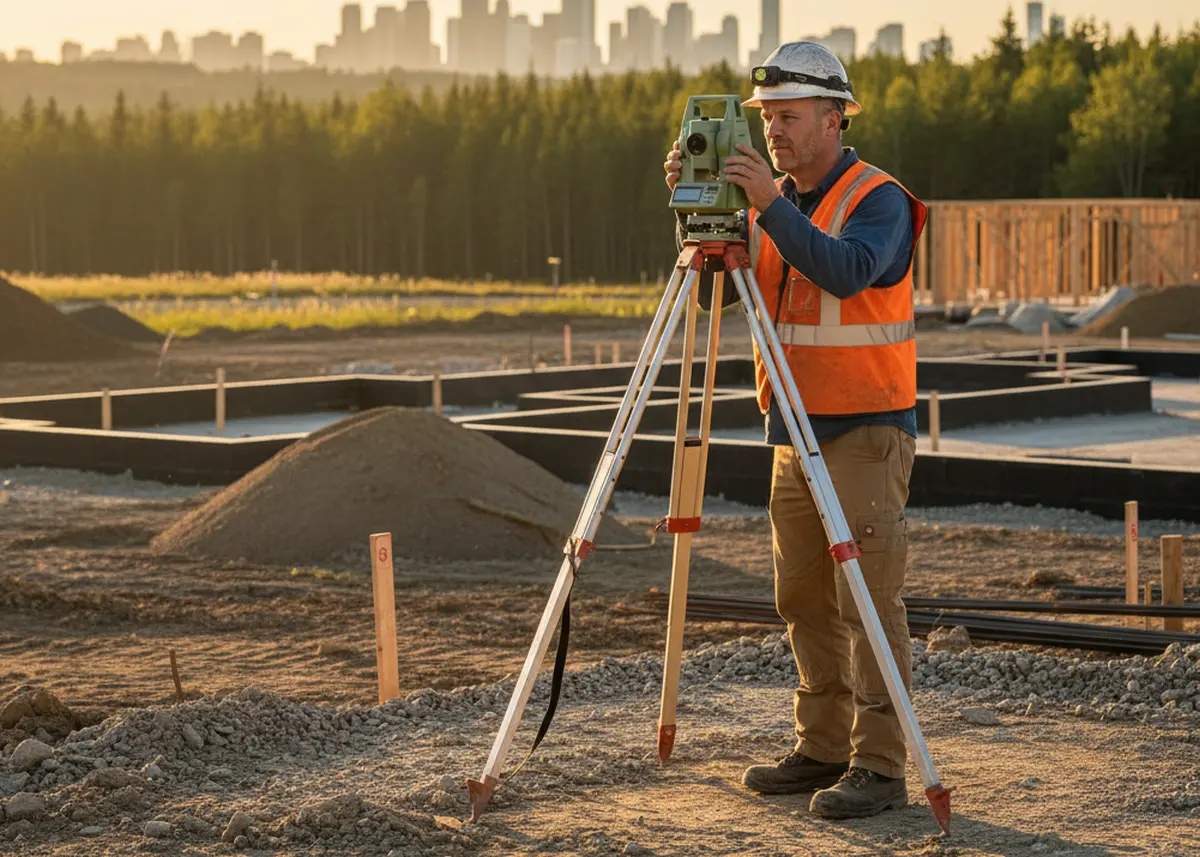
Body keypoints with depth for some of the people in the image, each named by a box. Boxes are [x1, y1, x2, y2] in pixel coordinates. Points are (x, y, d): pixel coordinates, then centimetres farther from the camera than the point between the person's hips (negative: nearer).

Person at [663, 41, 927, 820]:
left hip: (866, 432, -8)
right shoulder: (769, 206, 11)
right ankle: (823, 751, 19)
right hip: (795, 433, 8)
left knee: (867, 600, -9)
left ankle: (881, 767, -6)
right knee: (805, 602, 10)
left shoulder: (878, 200, -10)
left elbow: (846, 272, -29)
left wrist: (770, 205, -35)